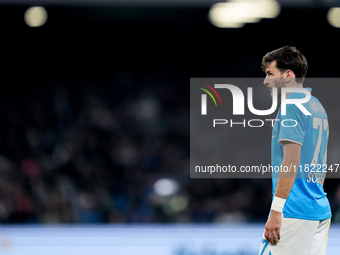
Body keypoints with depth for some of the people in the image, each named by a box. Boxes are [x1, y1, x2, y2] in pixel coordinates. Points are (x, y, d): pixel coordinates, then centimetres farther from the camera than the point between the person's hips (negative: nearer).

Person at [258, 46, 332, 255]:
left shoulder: (291, 106, -10)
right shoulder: (317, 106, 18)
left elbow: (291, 161, -19)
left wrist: (276, 211, -21)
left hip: (294, 213, -9)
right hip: (321, 211, 9)